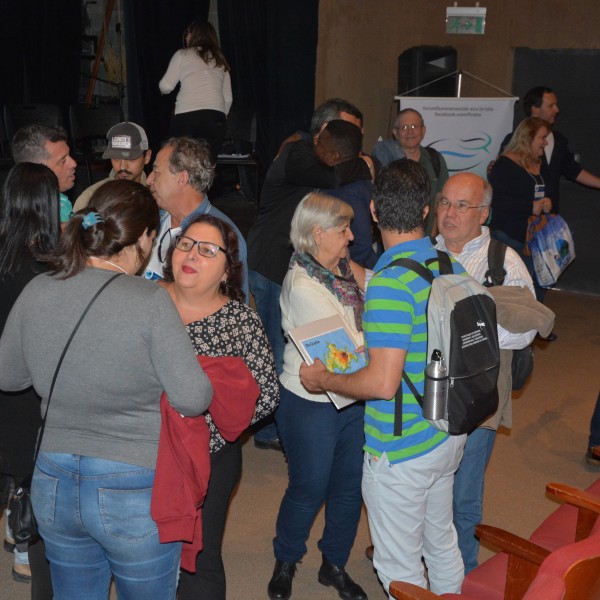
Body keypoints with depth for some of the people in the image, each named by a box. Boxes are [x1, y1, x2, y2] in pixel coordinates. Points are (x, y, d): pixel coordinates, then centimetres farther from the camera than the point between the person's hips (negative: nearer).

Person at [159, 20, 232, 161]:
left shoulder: (183, 55, 9)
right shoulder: (220, 61, 20)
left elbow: (166, 86, 8)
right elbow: (228, 98, 18)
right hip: (215, 117, 3)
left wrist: (162, 89, 30)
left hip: (186, 116, -3)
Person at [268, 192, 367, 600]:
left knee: (350, 486, 16)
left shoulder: (344, 270, 3)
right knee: (309, 489, 10)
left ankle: (335, 565, 37)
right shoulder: (303, 285, -20)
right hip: (313, 404, -7)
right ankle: (285, 563, 36)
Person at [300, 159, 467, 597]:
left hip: (400, 451, -8)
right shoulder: (451, 266, -1)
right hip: (449, 433, 8)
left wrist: (322, 379, -12)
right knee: (441, 540, 27)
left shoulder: (390, 282, -26)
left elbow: (382, 383, -30)